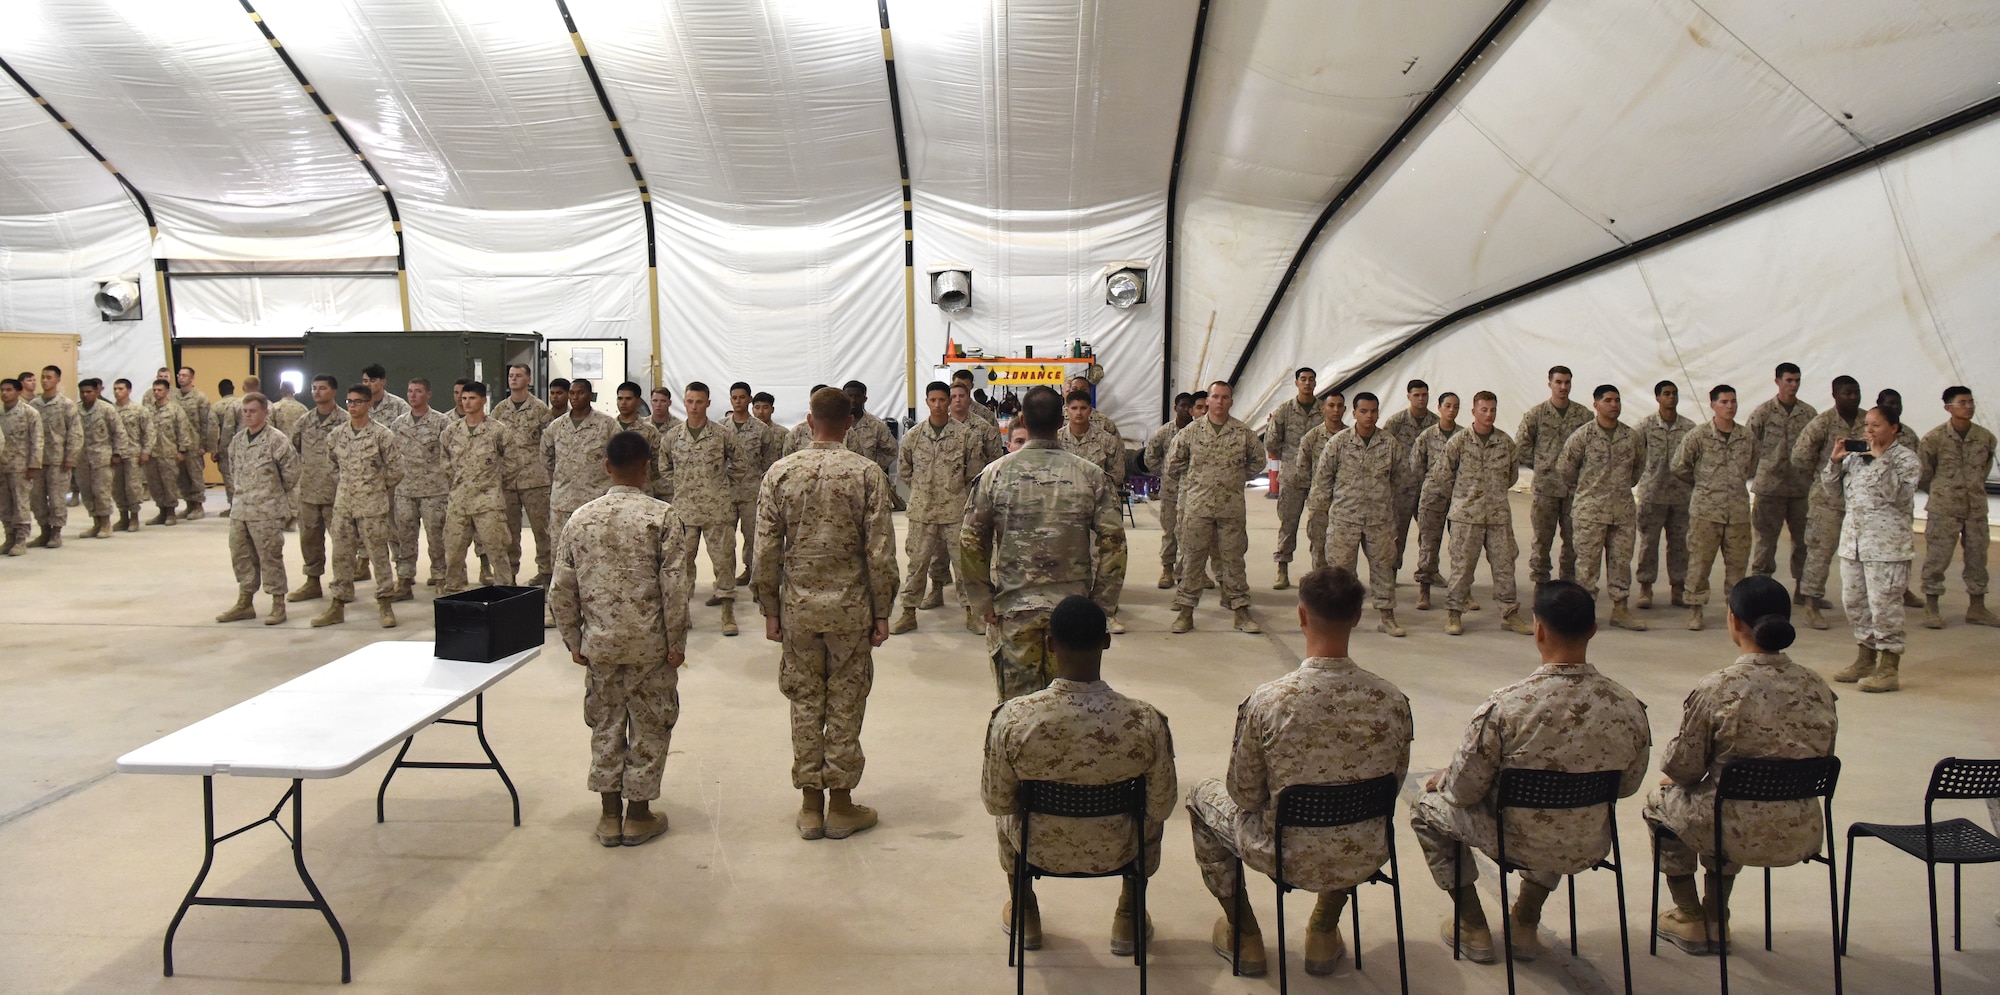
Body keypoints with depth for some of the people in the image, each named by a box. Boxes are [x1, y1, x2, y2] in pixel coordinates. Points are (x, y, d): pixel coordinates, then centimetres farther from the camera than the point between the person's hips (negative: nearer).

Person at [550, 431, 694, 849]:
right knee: (648, 726, 10)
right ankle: (638, 814, 19)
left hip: (599, 642, 3)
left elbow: (561, 590, 3)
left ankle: (610, 815, 22)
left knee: (605, 725, 15)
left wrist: (574, 641, 12)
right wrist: (676, 643, -4)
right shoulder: (663, 517, -9)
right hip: (649, 643, -3)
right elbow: (675, 587, -12)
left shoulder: (580, 518, 1)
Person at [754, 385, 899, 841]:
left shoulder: (781, 472, -1)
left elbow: (767, 550, -1)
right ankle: (840, 805, 16)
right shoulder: (867, 473, -7)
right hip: (850, 605, -2)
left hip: (797, 605, 2)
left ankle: (810, 806, 18)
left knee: (805, 702, 11)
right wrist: (881, 612, 1)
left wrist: (770, 609, 8)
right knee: (845, 704, 7)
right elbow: (880, 551, -8)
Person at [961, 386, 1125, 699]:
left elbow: (970, 541, -4)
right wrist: (1101, 605, 1)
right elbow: (1113, 542, -5)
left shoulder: (995, 473, -4)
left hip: (1013, 607, 0)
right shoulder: (1091, 475, -3)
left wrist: (982, 602, 3)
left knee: (1017, 704, 8)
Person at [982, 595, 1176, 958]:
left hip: (1038, 850, 0)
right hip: (1116, 853, 0)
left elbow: (996, 802, -12)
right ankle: (1128, 920, 42)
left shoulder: (1011, 718, -27)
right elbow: (1162, 807, -11)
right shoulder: (1146, 722, -26)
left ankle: (1025, 914, 47)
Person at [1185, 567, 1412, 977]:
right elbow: (1392, 784, 1)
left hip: (1288, 860, -3)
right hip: (1365, 860, 3)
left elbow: (1245, 796, -10)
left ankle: (1244, 935, 32)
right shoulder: (1393, 701, -15)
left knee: (1202, 796, 25)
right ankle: (1325, 933, 39)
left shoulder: (1266, 702, -24)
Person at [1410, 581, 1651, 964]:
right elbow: (1628, 786, 1)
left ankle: (1473, 928, 28)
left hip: (1517, 846, -4)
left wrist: (1442, 779, 6)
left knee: (1426, 807, 23)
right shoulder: (1629, 707, -16)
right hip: (1589, 848, 4)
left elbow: (1465, 791, -17)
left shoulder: (1505, 706, -28)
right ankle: (1526, 925, 39)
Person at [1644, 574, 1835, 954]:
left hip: (1738, 837, -5)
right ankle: (1715, 918, 43)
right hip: (1802, 837, 5)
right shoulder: (1818, 688, -5)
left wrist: (1668, 777, 12)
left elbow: (1683, 769, -11)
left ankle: (1692, 921, 34)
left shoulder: (1716, 689, -20)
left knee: (1660, 799, 26)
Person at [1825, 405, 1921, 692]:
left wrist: (1881, 460, -18)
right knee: (1854, 601, 13)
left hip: (1887, 544, -7)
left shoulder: (1907, 459, -5)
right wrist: (1835, 460, -3)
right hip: (1853, 539, 7)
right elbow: (1829, 482, 14)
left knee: (1884, 604, -7)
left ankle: (1889, 668, 1)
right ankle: (1865, 659, 26)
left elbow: (1897, 493, -20)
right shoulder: (1857, 455, 12)